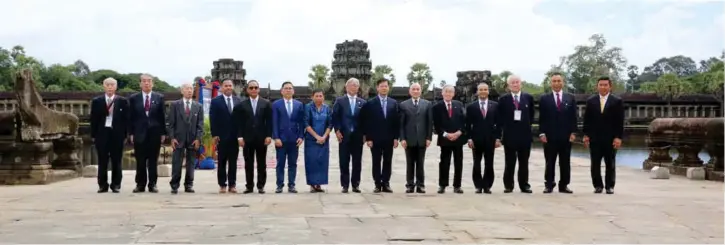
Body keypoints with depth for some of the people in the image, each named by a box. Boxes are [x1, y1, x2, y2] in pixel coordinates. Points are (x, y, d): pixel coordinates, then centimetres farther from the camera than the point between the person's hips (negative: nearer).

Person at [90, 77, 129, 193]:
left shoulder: (122, 101, 3)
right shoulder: (97, 101, 6)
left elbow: (125, 119, 3)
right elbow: (94, 119, 6)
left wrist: (125, 135, -2)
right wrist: (93, 135, 1)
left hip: (117, 134, -1)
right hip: (102, 133, 1)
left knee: (116, 161, 4)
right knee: (102, 161, 5)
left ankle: (116, 185, 12)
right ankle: (102, 185, 12)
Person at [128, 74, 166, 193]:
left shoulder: (159, 97, 5)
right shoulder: (133, 98, 6)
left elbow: (162, 116, 4)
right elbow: (131, 117, 5)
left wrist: (163, 133, 0)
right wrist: (131, 133, -2)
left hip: (155, 133, 0)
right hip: (139, 133, 0)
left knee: (153, 161, 4)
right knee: (140, 161, 3)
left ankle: (152, 184, 9)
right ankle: (140, 184, 11)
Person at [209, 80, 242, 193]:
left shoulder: (238, 101, 8)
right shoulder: (215, 101, 2)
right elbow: (213, 119, -2)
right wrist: (214, 135, -9)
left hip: (235, 136, 2)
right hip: (221, 136, -2)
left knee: (233, 161, 5)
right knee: (221, 162, 3)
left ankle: (232, 185, 10)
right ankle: (222, 185, 9)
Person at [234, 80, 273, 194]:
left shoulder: (266, 103, 6)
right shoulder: (242, 105, 6)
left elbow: (269, 121, 2)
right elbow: (239, 122, 3)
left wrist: (268, 136, -6)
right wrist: (240, 137, -5)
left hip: (262, 138, 0)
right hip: (247, 138, 0)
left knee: (262, 164, 4)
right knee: (248, 164, 4)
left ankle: (261, 186, 10)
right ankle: (249, 186, 9)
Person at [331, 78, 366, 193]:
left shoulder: (362, 102, 10)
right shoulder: (339, 101, 5)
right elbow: (335, 117, 1)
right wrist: (337, 131, -8)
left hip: (358, 136, 2)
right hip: (344, 135, -2)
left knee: (357, 162, 3)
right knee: (344, 162, 1)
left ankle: (355, 185, 9)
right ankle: (345, 185, 5)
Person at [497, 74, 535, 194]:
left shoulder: (529, 97, 5)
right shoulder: (503, 99, 1)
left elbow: (531, 114, 14)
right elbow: (500, 117, 7)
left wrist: (526, 125, 8)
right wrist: (505, 127, 2)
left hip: (525, 134, 1)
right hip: (509, 135, -1)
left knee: (524, 162, 6)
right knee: (509, 162, 3)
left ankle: (524, 185, 12)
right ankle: (508, 185, 8)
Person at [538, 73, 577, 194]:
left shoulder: (570, 98, 8)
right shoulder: (544, 99, 4)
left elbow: (573, 117, 6)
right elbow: (542, 118, 2)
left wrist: (573, 132, -2)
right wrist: (542, 133, -7)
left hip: (566, 136, 1)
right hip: (550, 136, -1)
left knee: (565, 162, 5)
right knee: (550, 162, 3)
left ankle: (564, 185, 11)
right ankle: (549, 185, 8)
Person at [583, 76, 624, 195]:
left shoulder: (617, 101, 1)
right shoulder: (590, 101, 8)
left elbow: (620, 121, -2)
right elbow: (587, 120, 8)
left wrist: (618, 137, -9)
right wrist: (586, 135, 0)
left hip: (610, 138, -2)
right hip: (594, 138, 2)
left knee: (610, 164, 5)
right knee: (595, 164, 3)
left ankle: (609, 186, 13)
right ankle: (598, 185, 11)